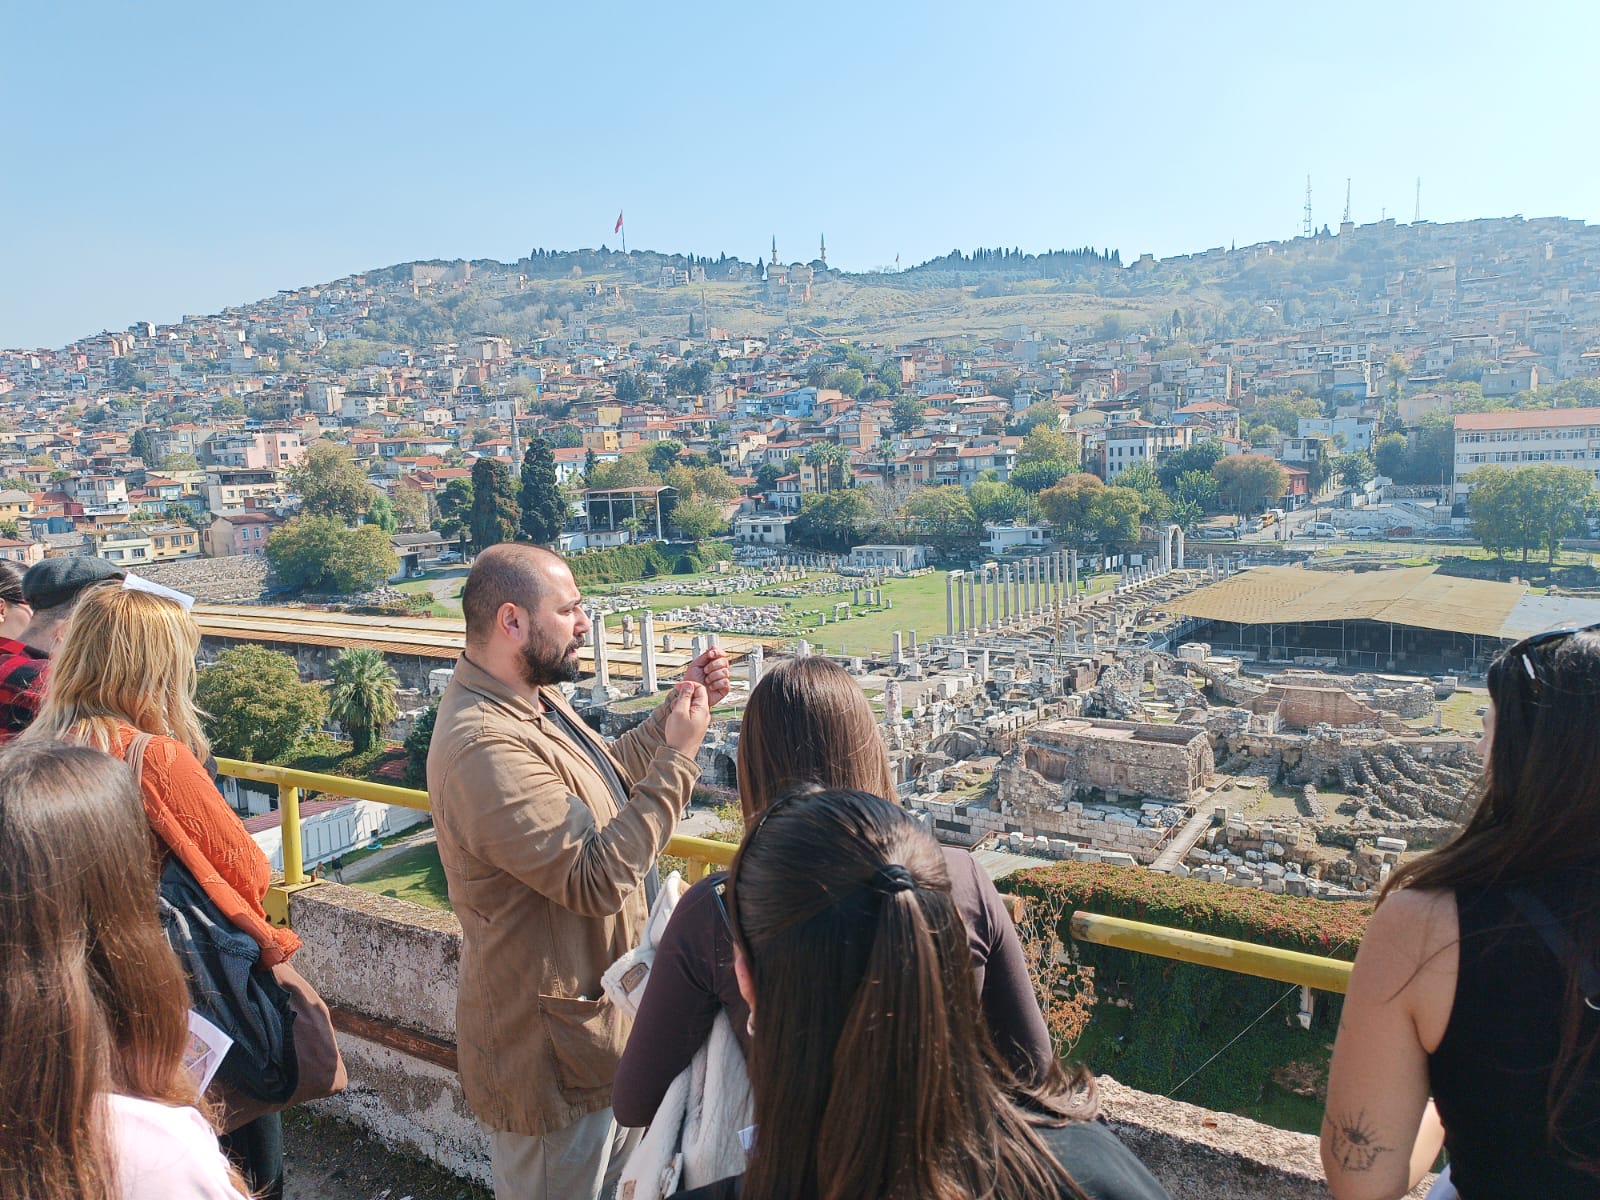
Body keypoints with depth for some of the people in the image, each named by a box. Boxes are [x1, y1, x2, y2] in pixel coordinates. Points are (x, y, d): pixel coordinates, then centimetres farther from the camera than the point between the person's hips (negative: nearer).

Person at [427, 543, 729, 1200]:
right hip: (554, 1047, -10)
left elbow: (608, 775, 16)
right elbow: (598, 879, -32)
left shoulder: (529, 698, 1)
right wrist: (678, 757, -28)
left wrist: (680, 709, 4)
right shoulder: (485, 747, -31)